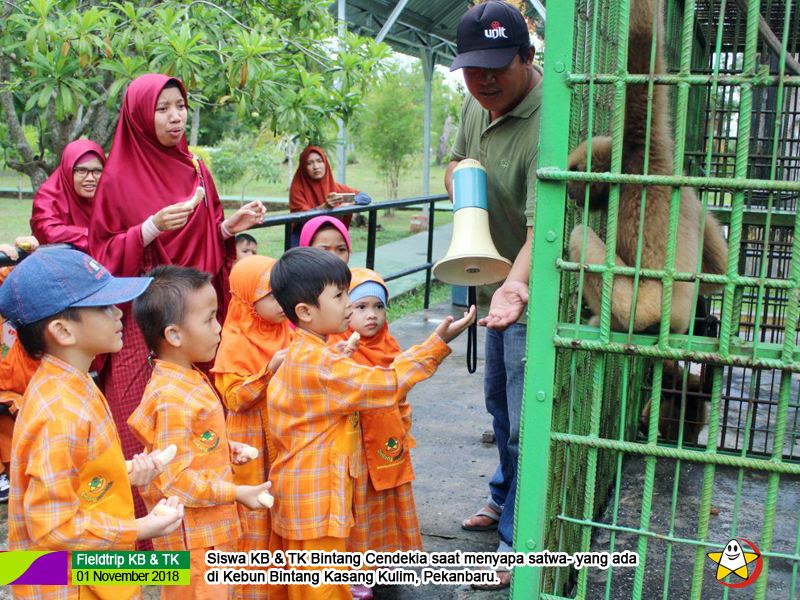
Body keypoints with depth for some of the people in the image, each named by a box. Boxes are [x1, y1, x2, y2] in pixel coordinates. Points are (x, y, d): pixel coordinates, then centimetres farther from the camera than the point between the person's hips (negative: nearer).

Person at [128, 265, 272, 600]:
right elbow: (174, 480, -26)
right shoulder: (173, 399, -26)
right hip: (193, 538, -10)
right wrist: (236, 493, -21)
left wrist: (226, 448, 6)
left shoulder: (188, 380, 5)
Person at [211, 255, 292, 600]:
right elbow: (234, 398, -18)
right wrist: (270, 370, -26)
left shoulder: (286, 332, 5)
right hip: (252, 442, -6)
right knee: (255, 517, 4)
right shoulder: (235, 343, -14)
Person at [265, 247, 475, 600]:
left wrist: (341, 360, 5)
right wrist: (438, 342, -23)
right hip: (315, 498, -10)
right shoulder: (319, 363, -25)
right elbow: (385, 384, -24)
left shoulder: (302, 353, 8)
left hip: (297, 489, 10)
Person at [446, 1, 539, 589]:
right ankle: (504, 497, 46)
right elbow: (456, 162, 19)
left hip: (534, 294, -9)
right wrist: (460, 177, -5)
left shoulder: (547, 122, -28)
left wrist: (516, 286, -53)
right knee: (500, 401, 24)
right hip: (494, 284, 9)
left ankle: (519, 544, 15)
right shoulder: (478, 103, 1)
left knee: (525, 422, -3)